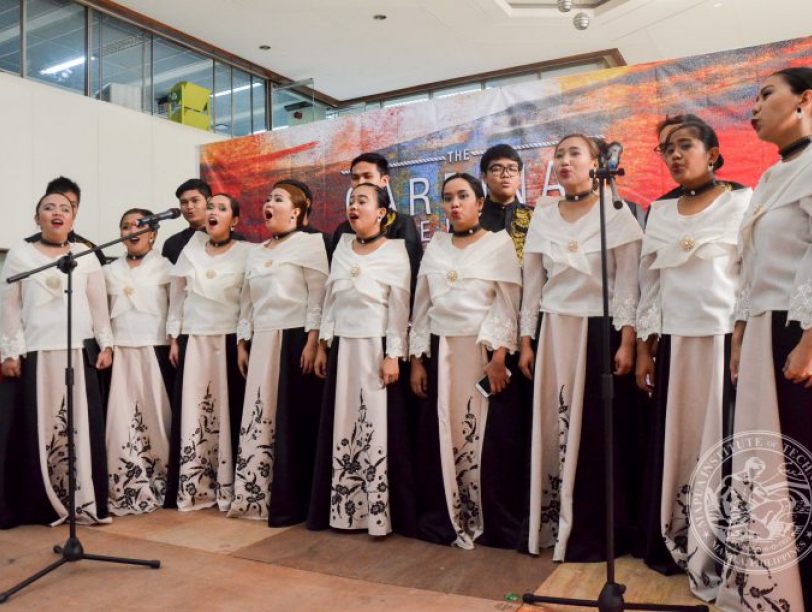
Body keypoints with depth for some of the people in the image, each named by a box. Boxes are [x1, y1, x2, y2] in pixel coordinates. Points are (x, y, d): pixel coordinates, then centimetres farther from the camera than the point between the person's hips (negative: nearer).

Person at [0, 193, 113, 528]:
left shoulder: (86, 256, 10)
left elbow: (99, 305, 11)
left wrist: (106, 345, 6)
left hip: (79, 352, 1)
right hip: (34, 353, -1)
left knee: (82, 427, 0)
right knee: (37, 429, 1)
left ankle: (85, 501, 6)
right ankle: (43, 504, 10)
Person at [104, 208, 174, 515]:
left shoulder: (164, 267, 3)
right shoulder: (110, 271, 14)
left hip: (155, 349, -3)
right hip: (120, 351, 3)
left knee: (154, 415, -2)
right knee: (122, 417, -1)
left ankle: (157, 485, 8)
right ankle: (125, 487, 6)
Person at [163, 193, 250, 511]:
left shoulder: (246, 253, -2)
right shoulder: (191, 249, 9)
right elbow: (177, 295, 13)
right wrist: (174, 338, 9)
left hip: (229, 341, -3)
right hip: (193, 341, 3)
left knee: (227, 413, 0)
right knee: (191, 413, 4)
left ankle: (227, 488, 9)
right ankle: (194, 488, 13)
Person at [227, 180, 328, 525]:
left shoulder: (310, 243, -1)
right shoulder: (257, 253, 19)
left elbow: (318, 295, -9)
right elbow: (246, 302, 20)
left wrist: (312, 342, -17)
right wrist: (242, 344, 14)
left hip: (295, 339, -6)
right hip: (261, 344, 7)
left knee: (293, 422, -3)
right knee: (259, 419, 7)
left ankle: (291, 504, 5)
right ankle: (255, 497, 16)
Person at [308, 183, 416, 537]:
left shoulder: (394, 251, -4)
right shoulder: (342, 247, 11)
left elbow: (399, 307, -8)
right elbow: (330, 299, 13)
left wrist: (393, 356, -14)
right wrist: (322, 346, 10)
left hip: (376, 348, -5)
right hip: (342, 348, 5)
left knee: (378, 427, -3)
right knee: (341, 427, 8)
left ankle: (380, 512, 7)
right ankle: (342, 508, 20)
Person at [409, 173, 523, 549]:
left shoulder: (499, 243, 2)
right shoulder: (436, 246, 14)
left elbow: (507, 304, -5)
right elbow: (422, 305, 13)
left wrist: (499, 357, -16)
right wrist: (417, 359, 7)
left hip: (485, 353, -3)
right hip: (441, 354, 4)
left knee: (491, 440, -1)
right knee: (441, 439, 6)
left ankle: (498, 528, 12)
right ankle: (443, 522, 19)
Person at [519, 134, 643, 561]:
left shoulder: (616, 214, 1)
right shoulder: (542, 217, 10)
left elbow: (627, 283, -4)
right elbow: (532, 284, 10)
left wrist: (626, 342, -12)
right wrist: (526, 342, 6)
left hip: (599, 330, -3)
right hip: (553, 333, 3)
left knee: (599, 432, -1)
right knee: (553, 429, 2)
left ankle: (597, 535, 11)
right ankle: (554, 525, 14)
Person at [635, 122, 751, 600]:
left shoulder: (741, 202, 1)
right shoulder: (661, 212, 13)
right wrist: (644, 349, 8)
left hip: (724, 339, -4)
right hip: (674, 343, 4)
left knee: (723, 444, -2)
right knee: (675, 442, 6)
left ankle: (723, 558, 9)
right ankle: (676, 544, 18)